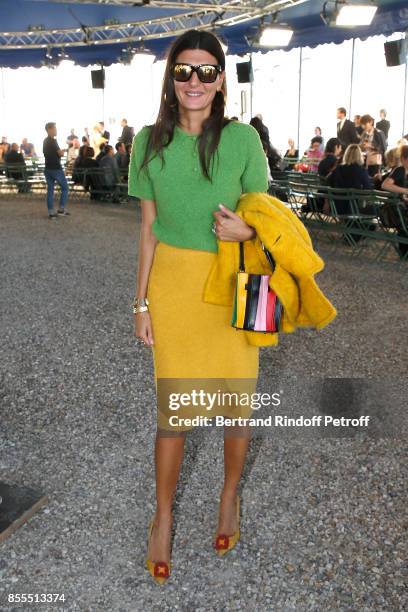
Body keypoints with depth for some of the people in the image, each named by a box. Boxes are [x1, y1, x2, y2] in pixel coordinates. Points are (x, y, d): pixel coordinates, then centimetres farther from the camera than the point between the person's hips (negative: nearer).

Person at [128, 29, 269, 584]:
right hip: (172, 282, 1)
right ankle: (163, 517, 29)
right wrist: (142, 301, 3)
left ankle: (229, 496, 38)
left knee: (237, 399, 10)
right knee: (172, 407, 7)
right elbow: (149, 228, 5)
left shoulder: (242, 138, -5)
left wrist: (247, 230, -20)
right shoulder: (151, 141, 0)